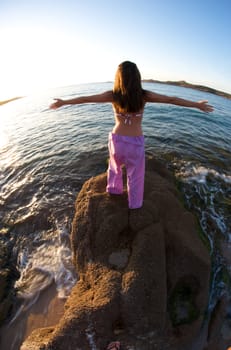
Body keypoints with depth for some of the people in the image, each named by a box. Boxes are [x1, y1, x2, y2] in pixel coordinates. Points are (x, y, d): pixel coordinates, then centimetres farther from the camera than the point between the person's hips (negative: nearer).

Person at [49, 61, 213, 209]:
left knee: (115, 166, 30)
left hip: (117, 139, 2)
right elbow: (172, 100, -1)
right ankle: (135, 203, 35)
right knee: (135, 175, 17)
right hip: (136, 142, -1)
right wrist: (197, 104, 9)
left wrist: (63, 102, 15)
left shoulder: (113, 95, -7)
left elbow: (85, 99, 2)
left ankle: (113, 189, 52)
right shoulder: (144, 95, -9)